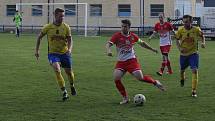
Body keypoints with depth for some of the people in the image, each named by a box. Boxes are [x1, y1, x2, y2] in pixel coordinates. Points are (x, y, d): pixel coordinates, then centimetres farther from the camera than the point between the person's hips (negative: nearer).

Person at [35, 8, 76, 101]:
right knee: (57, 70, -24)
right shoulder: (48, 27, -9)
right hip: (53, 53, -2)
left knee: (69, 72, 10)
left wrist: (69, 49, -20)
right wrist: (37, 50, 5)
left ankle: (72, 86, 45)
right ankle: (64, 92, -17)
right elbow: (39, 37, 6)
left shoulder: (66, 27, -7)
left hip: (65, 53, 2)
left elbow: (70, 40, 0)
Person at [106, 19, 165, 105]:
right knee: (116, 78, -18)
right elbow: (108, 44, -20)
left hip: (131, 60, -1)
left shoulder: (132, 36, 1)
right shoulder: (117, 36, -7)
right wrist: (108, 50, -42)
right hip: (121, 62, 1)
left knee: (140, 78, -15)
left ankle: (155, 82, 16)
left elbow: (142, 43, 20)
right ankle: (125, 98, -1)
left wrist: (152, 49, 27)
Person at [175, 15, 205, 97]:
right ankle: (182, 79, 56)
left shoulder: (196, 30, -12)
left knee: (195, 70, -17)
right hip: (183, 54, 2)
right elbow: (177, 39, 3)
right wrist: (179, 48, -13)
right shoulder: (181, 30, -12)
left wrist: (203, 43, -11)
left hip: (193, 53, -2)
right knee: (182, 70, 18)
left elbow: (202, 36, 8)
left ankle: (194, 91, -13)